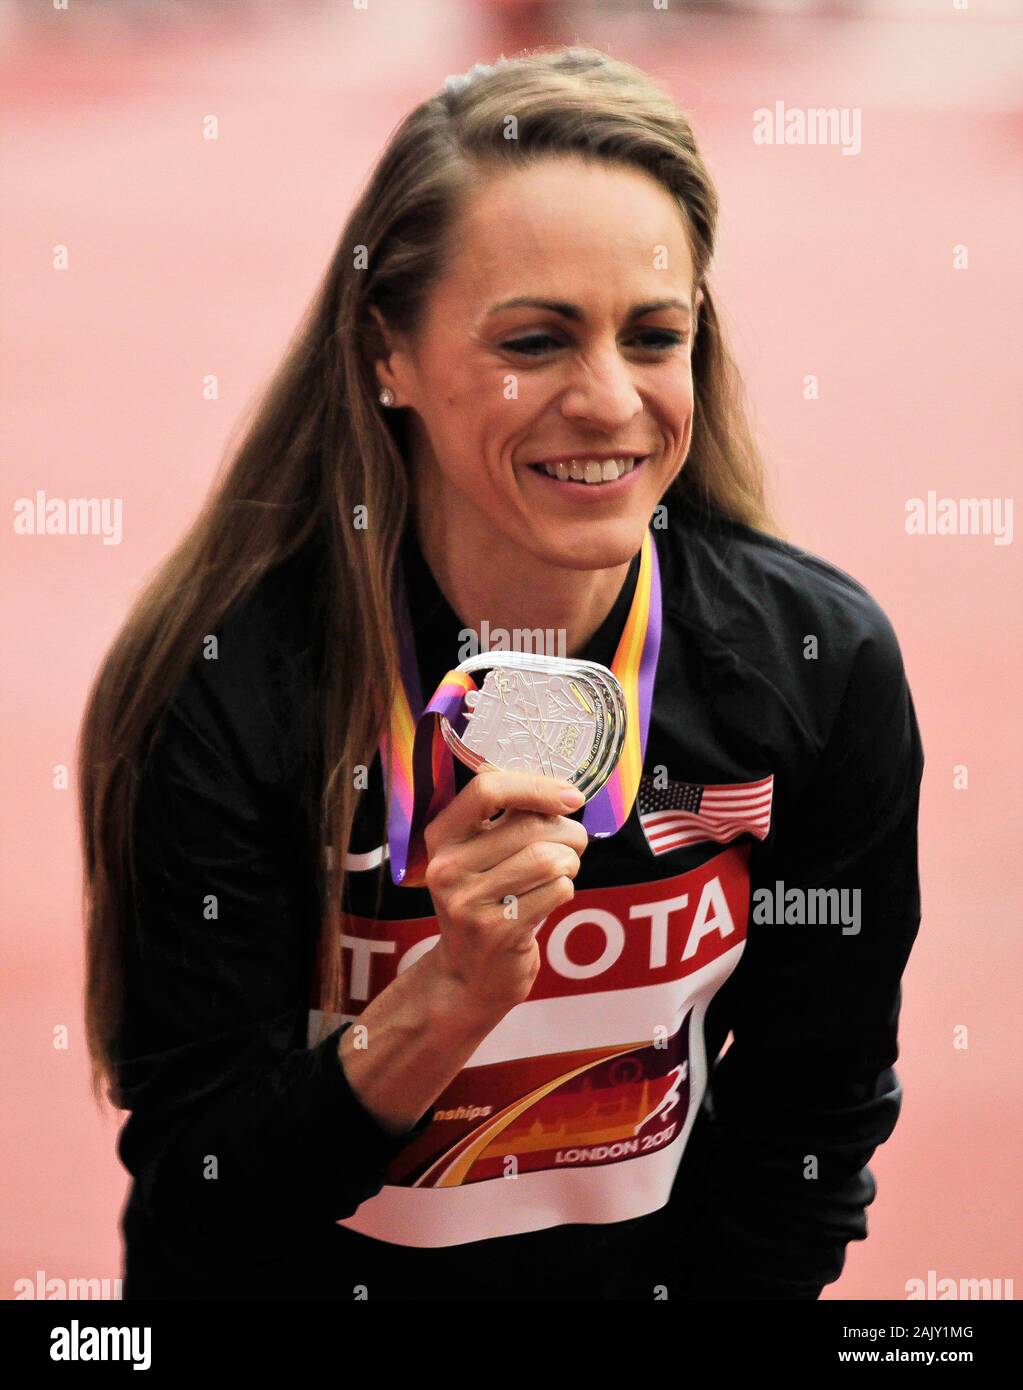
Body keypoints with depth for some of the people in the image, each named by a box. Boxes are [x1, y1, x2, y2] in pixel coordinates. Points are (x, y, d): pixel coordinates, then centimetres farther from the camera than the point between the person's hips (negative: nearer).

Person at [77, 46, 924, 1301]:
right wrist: (453, 996, -28)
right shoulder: (227, 689, -18)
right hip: (320, 1270, -1)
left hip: (658, 1266, 2)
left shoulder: (823, 665, -10)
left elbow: (813, 1120, 0)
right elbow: (191, 1194, -15)